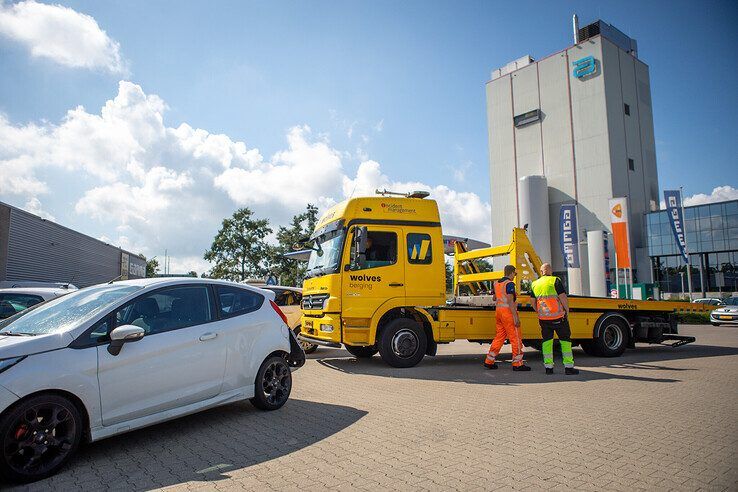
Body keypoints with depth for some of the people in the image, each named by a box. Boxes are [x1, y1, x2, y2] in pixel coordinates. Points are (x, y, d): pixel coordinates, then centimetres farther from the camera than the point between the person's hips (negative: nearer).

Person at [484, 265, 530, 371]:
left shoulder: (497, 283, 12)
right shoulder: (509, 284, -12)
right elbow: (510, 301, -19)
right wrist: (516, 317, -20)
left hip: (498, 311, 8)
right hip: (508, 312, -8)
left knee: (499, 336, 13)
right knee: (515, 338, 0)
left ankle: (489, 361, 13)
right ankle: (517, 364, 3)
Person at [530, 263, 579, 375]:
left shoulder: (535, 284, 8)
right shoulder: (555, 281, -6)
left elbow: (534, 304, 12)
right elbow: (563, 298, -11)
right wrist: (567, 311, 2)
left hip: (543, 318, 4)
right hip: (558, 317, -4)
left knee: (547, 341, 11)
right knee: (565, 340, 7)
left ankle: (548, 367, 9)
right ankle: (568, 367, 6)